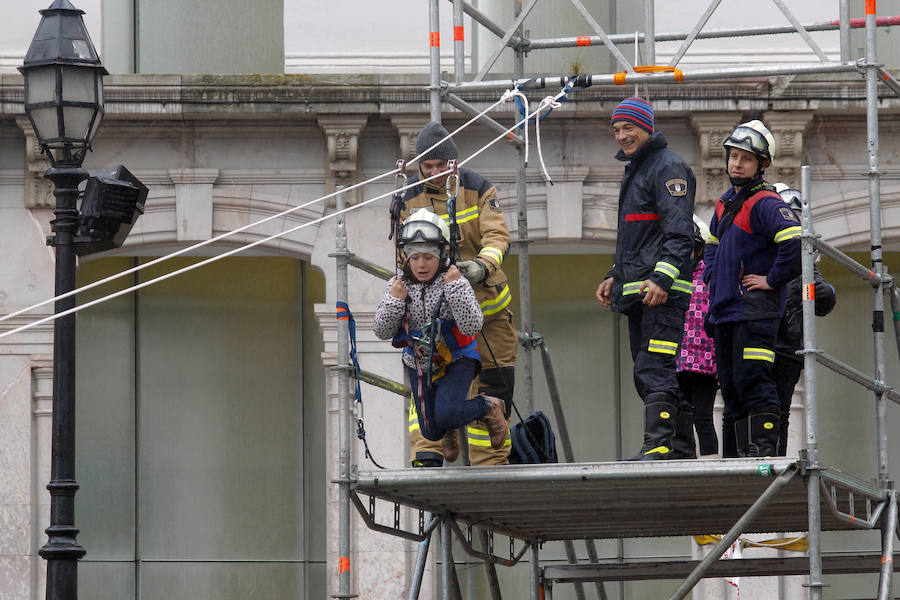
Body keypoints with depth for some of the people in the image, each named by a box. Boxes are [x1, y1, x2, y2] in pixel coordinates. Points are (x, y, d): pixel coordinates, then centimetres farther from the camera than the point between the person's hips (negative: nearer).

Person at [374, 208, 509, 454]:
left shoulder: (455, 283, -20)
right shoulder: (398, 285, -10)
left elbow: (472, 326, -31)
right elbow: (382, 332, -9)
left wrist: (455, 287, -36)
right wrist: (394, 301, -25)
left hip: (456, 362, -4)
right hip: (419, 365, 4)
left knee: (446, 416, -26)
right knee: (431, 432, 12)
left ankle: (490, 407, 4)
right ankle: (451, 433, 50)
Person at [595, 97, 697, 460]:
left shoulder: (668, 167, -6)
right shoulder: (634, 171, 25)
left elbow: (678, 233, -16)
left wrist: (661, 279, -25)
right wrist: (614, 277, 24)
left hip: (663, 293, -10)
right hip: (636, 293, 10)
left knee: (655, 371, -17)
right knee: (646, 375, 7)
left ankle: (658, 447, -22)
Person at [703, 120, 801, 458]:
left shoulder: (765, 204, -12)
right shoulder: (725, 204, 17)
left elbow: (795, 241, -27)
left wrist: (773, 280, -19)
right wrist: (711, 277, 19)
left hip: (754, 311, -9)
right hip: (724, 311, 9)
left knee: (753, 382, -13)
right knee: (731, 388, 11)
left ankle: (762, 448, -13)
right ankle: (734, 457, 16)